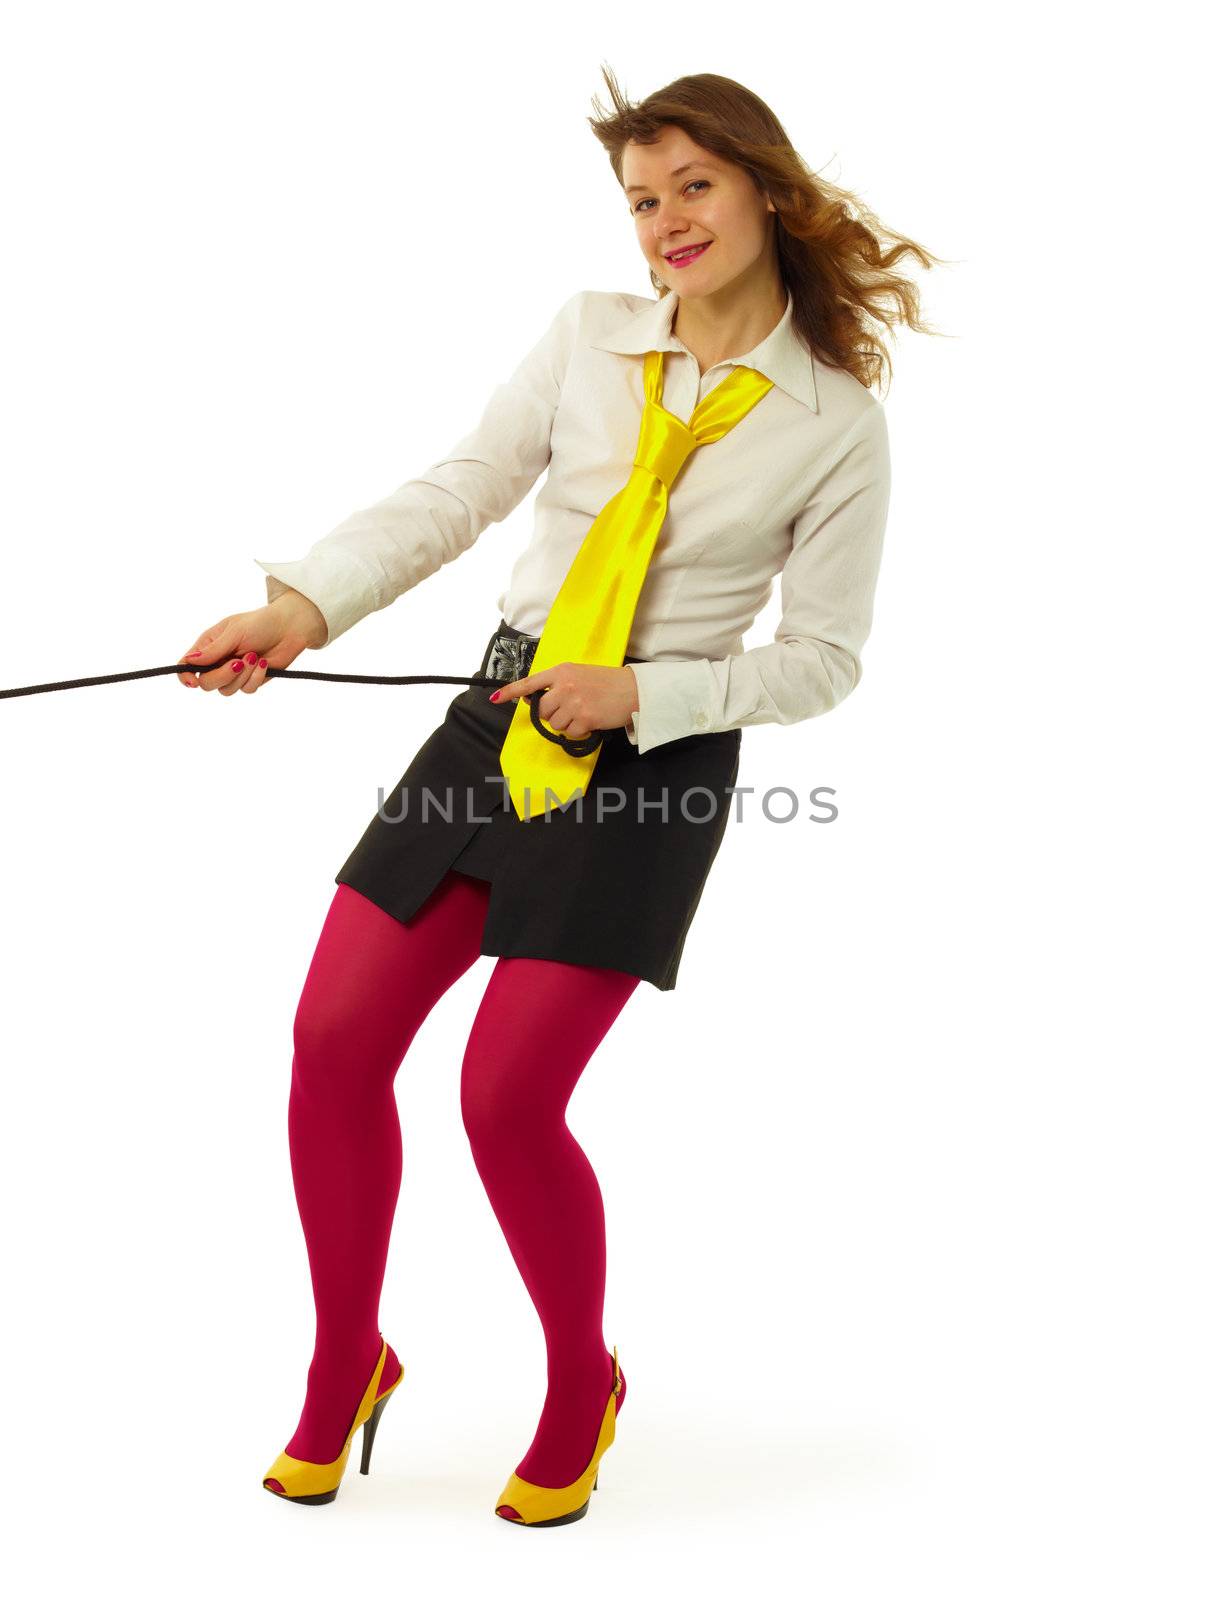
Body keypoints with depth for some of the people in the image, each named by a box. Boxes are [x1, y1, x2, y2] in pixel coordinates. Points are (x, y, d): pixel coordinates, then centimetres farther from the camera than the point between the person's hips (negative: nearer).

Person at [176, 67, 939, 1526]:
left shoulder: (838, 422, -5)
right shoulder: (588, 335, 4)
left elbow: (822, 660, -2)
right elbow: (454, 495, -2)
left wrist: (636, 695, -14)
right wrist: (301, 609, -16)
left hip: (655, 761, -4)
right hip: (499, 711, 4)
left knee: (508, 1098, -9)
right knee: (335, 1038, -1)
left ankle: (582, 1385, 20)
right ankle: (345, 1367, 22)